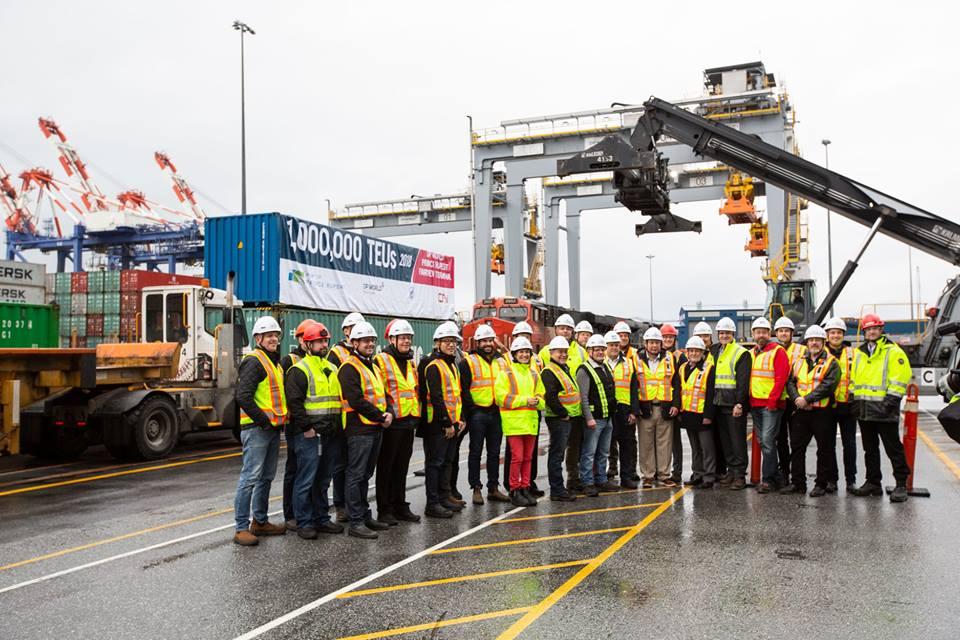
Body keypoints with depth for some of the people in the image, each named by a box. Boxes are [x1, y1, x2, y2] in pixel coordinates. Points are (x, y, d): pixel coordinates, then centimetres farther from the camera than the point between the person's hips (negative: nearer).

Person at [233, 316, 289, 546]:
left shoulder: (275, 362, 18)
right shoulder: (254, 361, -11)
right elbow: (243, 397, -20)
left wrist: (279, 419, 14)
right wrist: (263, 420, -18)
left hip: (273, 428, 10)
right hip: (256, 429, -9)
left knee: (266, 477, 16)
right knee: (250, 477, -8)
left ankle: (260, 521, 26)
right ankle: (242, 529, -4)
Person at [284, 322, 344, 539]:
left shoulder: (331, 369, 17)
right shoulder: (299, 370, -8)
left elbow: (337, 399, 25)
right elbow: (294, 402, -16)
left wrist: (336, 424, 16)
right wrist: (307, 428, -18)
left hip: (328, 434, 8)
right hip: (308, 435, -8)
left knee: (323, 479, 15)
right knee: (305, 480, -3)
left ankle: (321, 518, 25)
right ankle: (303, 523, 5)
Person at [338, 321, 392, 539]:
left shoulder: (373, 367, 19)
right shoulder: (349, 368, -11)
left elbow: (382, 394, 20)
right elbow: (356, 400, -19)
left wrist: (389, 412, 0)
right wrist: (380, 416, -13)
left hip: (376, 429, 9)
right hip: (359, 429, -9)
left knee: (366, 475, 16)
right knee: (356, 476, -4)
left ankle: (365, 516, 25)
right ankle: (355, 523, -1)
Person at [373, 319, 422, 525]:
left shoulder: (411, 363, 17)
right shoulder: (381, 360, -7)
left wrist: (417, 414, 17)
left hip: (409, 422, 7)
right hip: (391, 423, -7)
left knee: (402, 467, 14)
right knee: (386, 467, 1)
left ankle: (400, 506, 22)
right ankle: (384, 510, 8)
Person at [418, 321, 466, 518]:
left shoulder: (453, 365, 17)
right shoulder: (433, 366, -12)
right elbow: (436, 397, -19)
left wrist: (461, 419, 12)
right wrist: (447, 423, -19)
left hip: (452, 423, 9)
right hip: (437, 424, -9)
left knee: (447, 461, 16)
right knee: (435, 463, -4)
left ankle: (444, 497, 26)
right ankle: (432, 503, 1)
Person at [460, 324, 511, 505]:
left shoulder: (500, 362, 14)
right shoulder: (468, 362, -3)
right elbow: (463, 389, -7)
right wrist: (470, 409, -13)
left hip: (496, 413, 5)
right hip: (477, 414, -5)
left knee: (494, 453, 10)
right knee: (476, 453, 2)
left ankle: (493, 488, 18)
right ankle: (476, 489, 7)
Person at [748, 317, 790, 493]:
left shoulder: (777, 351, -5)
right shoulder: (751, 354, 16)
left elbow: (781, 377, -13)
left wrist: (772, 400, -18)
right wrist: (748, 400, 10)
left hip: (771, 405, -7)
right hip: (754, 405, 7)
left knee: (767, 441, -11)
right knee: (762, 442, 10)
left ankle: (767, 479, -5)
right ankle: (776, 478, 19)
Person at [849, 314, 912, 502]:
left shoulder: (893, 351, -3)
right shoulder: (859, 353, 16)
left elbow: (901, 377, -10)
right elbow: (853, 378, 21)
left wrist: (891, 400, -17)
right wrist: (854, 399, 12)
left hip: (884, 409, -6)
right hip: (864, 409, 6)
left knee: (893, 448, -2)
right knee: (870, 449, 12)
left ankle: (901, 485, 4)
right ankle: (873, 483, 21)